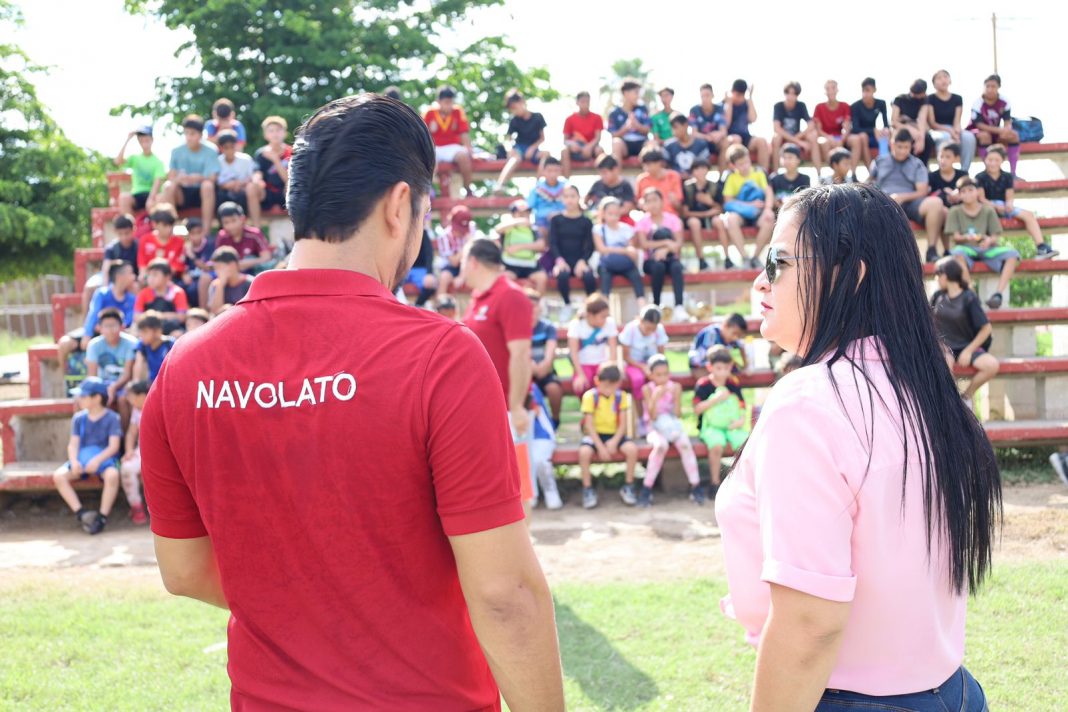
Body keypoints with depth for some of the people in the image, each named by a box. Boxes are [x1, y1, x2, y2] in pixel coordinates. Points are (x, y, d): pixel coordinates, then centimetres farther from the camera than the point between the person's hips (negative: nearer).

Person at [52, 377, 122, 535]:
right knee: (59, 476, -24)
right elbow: (73, 444, 3)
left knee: (112, 475, -39)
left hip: (104, 458, -4)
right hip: (82, 459, 4)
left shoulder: (112, 418, -3)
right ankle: (81, 513, -22)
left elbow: (114, 446, -12)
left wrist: (97, 460, -28)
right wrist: (74, 461, -19)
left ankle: (102, 517, -27)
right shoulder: (79, 418, 10)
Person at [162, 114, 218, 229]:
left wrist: (199, 178, -39)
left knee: (208, 185, -34)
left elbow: (212, 178, -16)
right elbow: (171, 177, -6)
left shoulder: (210, 151, -8)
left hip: (202, 193, -2)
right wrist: (178, 179, -31)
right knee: (168, 186, -28)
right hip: (183, 193, 2)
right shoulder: (177, 151, -2)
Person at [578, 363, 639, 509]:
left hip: (615, 435, 2)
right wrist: (600, 447, -20)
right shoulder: (590, 396, -12)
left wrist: (614, 441, -21)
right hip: (595, 435, -2)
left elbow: (623, 424, -4)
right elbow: (589, 425, -13)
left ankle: (628, 487, -5)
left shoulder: (621, 396, -3)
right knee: (584, 451, -33)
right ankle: (587, 490, -14)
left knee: (632, 449, -25)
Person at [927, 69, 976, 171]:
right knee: (945, 137, -40)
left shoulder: (957, 99, 11)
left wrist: (956, 130, -23)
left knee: (969, 137, -31)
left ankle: (964, 171, -25)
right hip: (937, 131, -3)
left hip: (952, 131, 3)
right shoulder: (930, 99, 2)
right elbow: (932, 123, -5)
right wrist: (949, 130, -20)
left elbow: (957, 121, 2)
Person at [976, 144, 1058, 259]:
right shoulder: (980, 178, -4)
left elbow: (1010, 197, 3)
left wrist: (1009, 204, -21)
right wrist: (995, 206, -25)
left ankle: (1041, 247, -21)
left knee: (1028, 215, -14)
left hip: (1004, 207, 4)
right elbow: (981, 198, -10)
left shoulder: (1007, 177, 7)